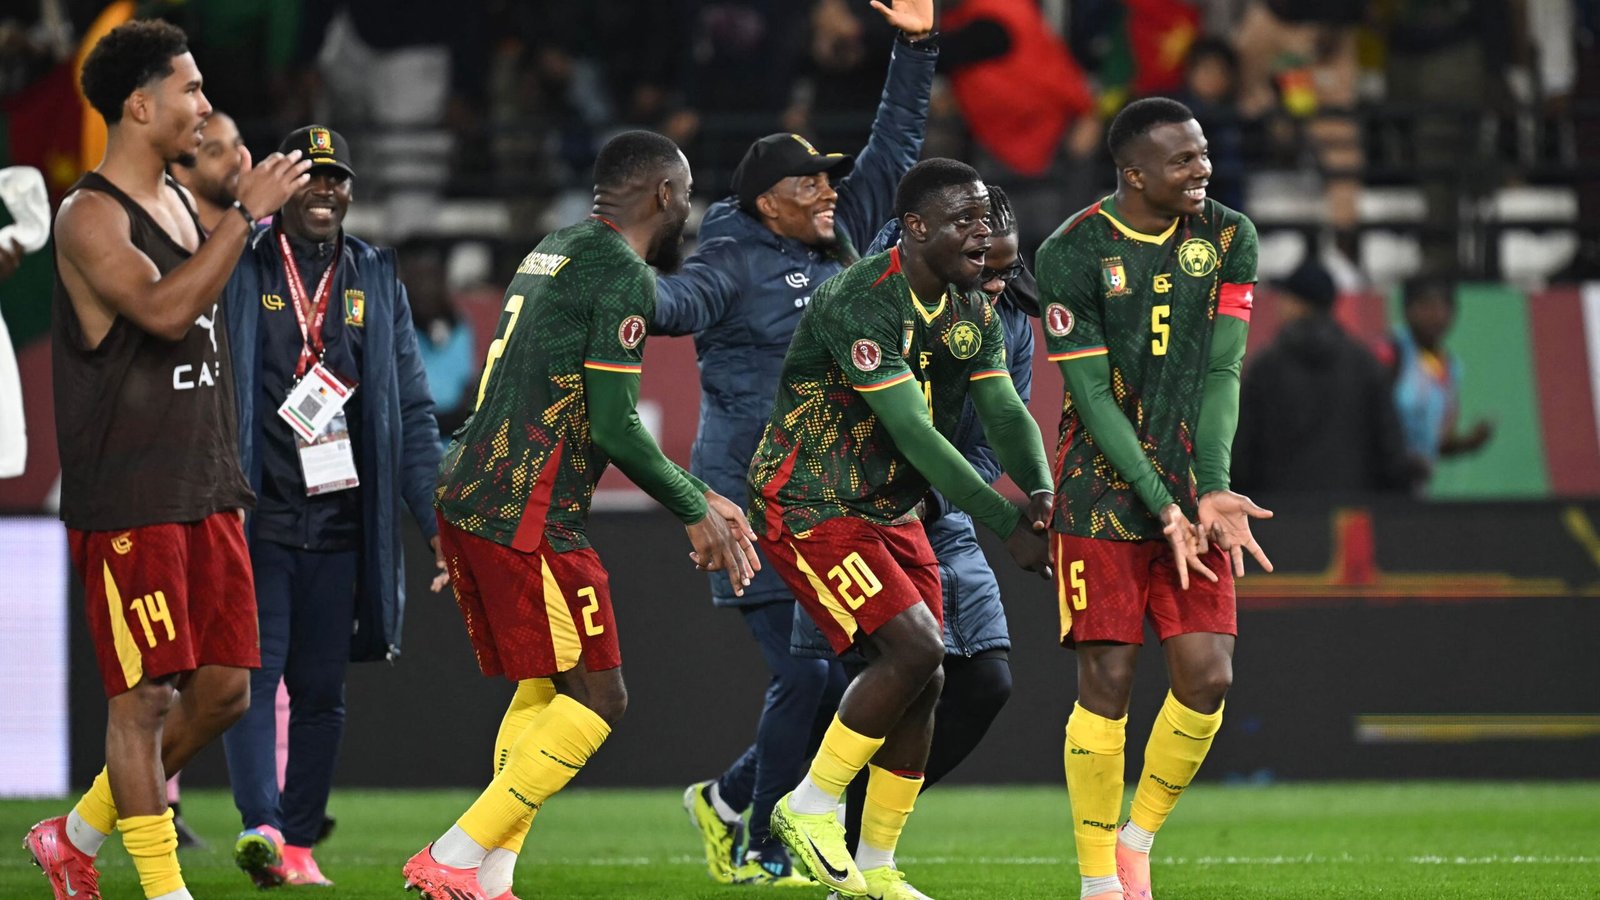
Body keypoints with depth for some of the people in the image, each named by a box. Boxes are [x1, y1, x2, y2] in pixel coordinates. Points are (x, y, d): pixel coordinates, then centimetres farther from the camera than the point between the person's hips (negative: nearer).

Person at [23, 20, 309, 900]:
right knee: (147, 697, -5)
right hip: (128, 499, -9)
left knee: (224, 689, 9)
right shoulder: (90, 216, -13)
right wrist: (247, 209, -25)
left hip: (204, 490, 9)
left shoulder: (180, 201, 14)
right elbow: (163, 308, -29)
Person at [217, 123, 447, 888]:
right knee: (255, 670, -13)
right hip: (254, 517, -3)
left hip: (341, 522, 3)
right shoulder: (235, 273, 3)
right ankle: (261, 827, -21)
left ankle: (299, 842, 10)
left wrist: (436, 516, 6)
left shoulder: (376, 280, 12)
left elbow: (413, 410, 13)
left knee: (321, 688, 4)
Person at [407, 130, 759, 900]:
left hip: (468, 492, 9)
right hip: (525, 515, -9)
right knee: (595, 698, -3)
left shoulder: (553, 252, 20)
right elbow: (613, 427, -14)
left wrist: (697, 496, 25)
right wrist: (693, 510, 0)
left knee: (544, 688, 18)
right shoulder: (623, 274, -10)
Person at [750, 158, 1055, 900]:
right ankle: (810, 807, -4)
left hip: (888, 509, 8)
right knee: (914, 648, -20)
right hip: (808, 505, -8)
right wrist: (1007, 527, -32)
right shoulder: (859, 303, -24)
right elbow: (914, 433, -29)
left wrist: (1039, 493, -28)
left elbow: (1004, 411, -5)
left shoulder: (974, 313, 4)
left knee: (921, 682, 2)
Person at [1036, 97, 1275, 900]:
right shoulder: (1073, 255, -10)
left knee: (1207, 677, -6)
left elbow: (1221, 372, -1)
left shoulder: (1227, 238, 2)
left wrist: (1212, 491, -14)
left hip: (1192, 493, 4)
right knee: (1107, 682, -6)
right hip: (1104, 494, -4)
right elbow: (1093, 398, -11)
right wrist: (1162, 507, -17)